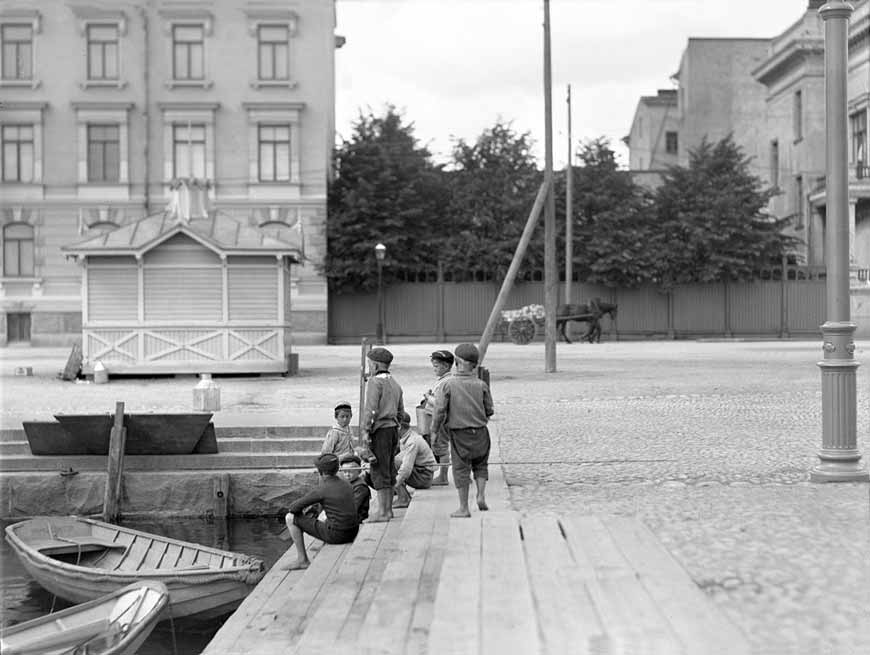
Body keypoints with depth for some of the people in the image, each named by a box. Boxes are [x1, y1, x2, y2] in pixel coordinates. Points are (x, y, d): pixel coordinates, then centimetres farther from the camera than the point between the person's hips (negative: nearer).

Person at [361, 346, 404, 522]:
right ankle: (388, 509, 19)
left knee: (379, 471, -7)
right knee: (389, 470, 14)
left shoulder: (375, 382, -9)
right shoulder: (395, 384, 18)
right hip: (393, 428, 9)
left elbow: (371, 409, -18)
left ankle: (382, 512, -7)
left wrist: (365, 430, -18)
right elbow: (400, 411, 21)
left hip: (380, 429, -9)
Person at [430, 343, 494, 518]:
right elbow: (489, 410, 1)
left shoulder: (447, 384, -12)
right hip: (480, 431, 2)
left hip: (458, 433, -2)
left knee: (461, 468, 7)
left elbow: (439, 411, -12)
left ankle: (463, 508, 11)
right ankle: (481, 496, 7)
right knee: (480, 464, 22)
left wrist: (435, 431, 3)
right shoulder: (481, 385, -5)